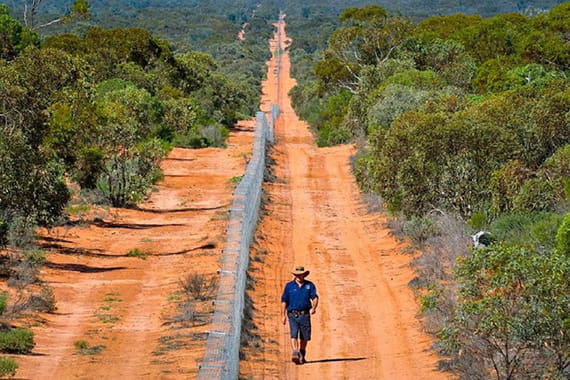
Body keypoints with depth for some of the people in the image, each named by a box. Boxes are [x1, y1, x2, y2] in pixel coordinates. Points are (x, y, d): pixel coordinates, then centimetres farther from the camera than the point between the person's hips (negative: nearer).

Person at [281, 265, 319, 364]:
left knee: (305, 336, 7)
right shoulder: (289, 286, 5)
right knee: (294, 334, -16)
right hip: (293, 314, -1)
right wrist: (283, 315, 2)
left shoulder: (310, 285, 7)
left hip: (305, 314, 1)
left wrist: (313, 308, -21)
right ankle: (295, 354, -27)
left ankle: (302, 355, 26)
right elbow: (284, 301, 7)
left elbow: (315, 298, -1)